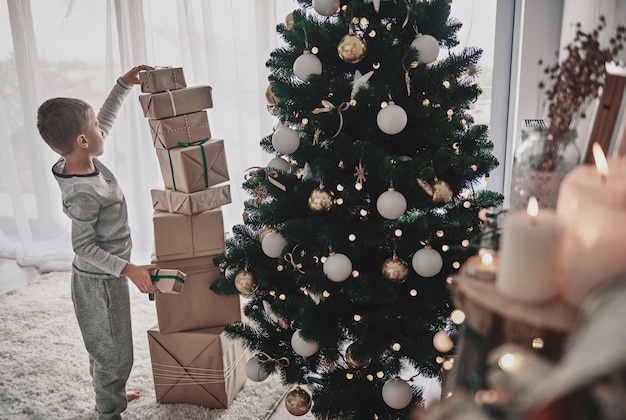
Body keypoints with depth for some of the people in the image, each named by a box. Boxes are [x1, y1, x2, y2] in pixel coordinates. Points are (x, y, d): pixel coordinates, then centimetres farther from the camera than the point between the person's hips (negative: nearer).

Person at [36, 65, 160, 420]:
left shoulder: (82, 162, -6)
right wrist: (130, 270, -27)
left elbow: (106, 119, 8)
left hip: (103, 276, 10)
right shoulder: (84, 193, -31)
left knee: (106, 347, 27)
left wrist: (124, 84, 7)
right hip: (100, 281, -9)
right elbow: (84, 247, -25)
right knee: (114, 353, 8)